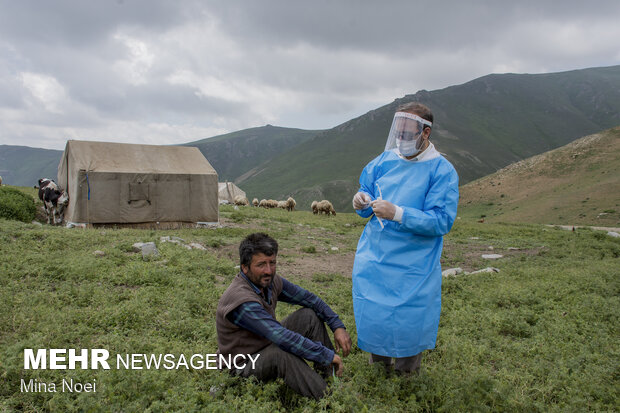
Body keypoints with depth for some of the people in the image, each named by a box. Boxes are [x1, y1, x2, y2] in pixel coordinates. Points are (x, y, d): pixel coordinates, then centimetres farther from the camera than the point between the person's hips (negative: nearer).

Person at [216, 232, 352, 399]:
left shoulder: (269, 280, -7)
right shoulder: (241, 300, -33)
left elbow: (309, 298, 3)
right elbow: (283, 338, -38)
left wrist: (338, 326, -7)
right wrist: (328, 355, -32)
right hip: (243, 366, -8)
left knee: (309, 315, -4)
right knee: (280, 352, -38)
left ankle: (330, 378, -3)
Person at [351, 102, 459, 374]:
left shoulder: (442, 171, -10)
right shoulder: (386, 159, 6)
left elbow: (442, 221, -18)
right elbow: (367, 188, 15)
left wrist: (398, 214, -27)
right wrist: (362, 201, -10)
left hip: (412, 266, -4)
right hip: (373, 258, 4)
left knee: (408, 321, 7)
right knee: (370, 316, 12)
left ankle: (406, 372, 37)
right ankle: (378, 366, 40)